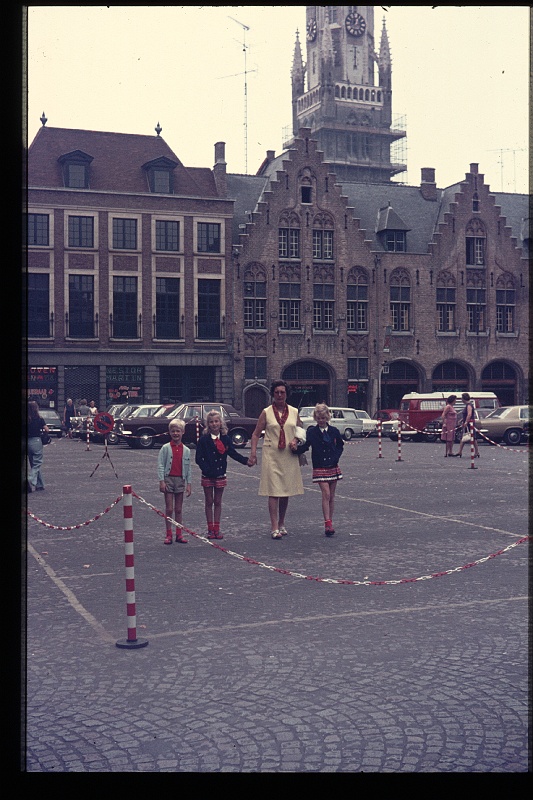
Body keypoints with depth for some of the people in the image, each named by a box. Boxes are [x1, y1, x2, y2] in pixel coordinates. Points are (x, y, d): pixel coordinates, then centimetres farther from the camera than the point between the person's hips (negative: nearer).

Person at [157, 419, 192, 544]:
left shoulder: (186, 450, 6)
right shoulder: (165, 448, -3)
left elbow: (188, 468, 9)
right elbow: (160, 465, -4)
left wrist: (188, 484, 5)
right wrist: (161, 481, -11)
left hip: (181, 480, 2)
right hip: (168, 479, -2)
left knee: (178, 509, 8)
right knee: (169, 509, -1)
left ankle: (179, 534, 13)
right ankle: (168, 535, 5)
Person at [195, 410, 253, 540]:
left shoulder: (226, 439, 1)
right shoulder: (203, 439, -6)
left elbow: (233, 453, 1)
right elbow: (199, 458, -8)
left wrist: (246, 460, -13)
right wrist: (207, 469, -19)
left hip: (220, 475, 2)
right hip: (208, 476, -2)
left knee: (218, 502, 9)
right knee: (209, 502, 7)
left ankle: (217, 529, 15)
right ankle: (210, 529, 13)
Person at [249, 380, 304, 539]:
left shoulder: (294, 412, 8)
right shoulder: (266, 413, 1)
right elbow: (256, 434, 2)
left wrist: (296, 440, -3)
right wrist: (253, 452, -9)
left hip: (289, 456, 3)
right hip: (271, 455, -3)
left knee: (286, 491, 10)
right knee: (273, 491, -8)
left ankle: (281, 523, 24)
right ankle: (274, 527, -7)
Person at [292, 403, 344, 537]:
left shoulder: (334, 431, 4)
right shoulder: (312, 432, -4)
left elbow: (340, 446, 15)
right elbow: (305, 445, -12)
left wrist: (336, 457, 0)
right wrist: (296, 449, -31)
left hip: (333, 467, 3)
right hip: (320, 468, -3)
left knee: (332, 496, 8)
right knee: (326, 494, -13)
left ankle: (330, 522, 16)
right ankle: (327, 523, -13)